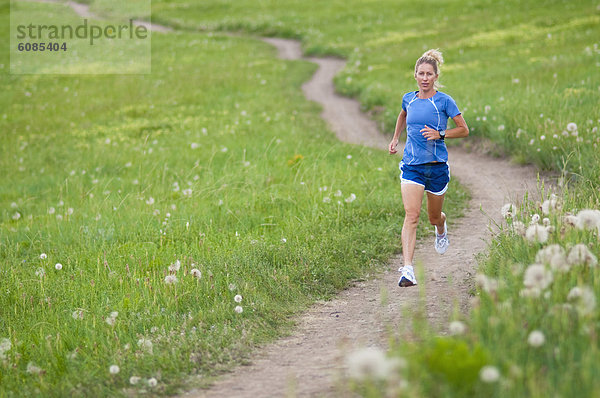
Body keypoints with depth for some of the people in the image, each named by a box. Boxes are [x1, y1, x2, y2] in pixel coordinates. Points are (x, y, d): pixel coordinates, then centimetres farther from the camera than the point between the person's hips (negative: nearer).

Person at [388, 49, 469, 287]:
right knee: (411, 215, -16)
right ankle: (407, 269, -24)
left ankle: (441, 231, 55)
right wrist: (395, 139, 21)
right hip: (411, 166, 1)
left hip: (437, 166, -1)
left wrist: (440, 134, -15)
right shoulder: (408, 99, 6)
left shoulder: (444, 101, -5)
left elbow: (464, 130, -1)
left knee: (434, 217, 15)